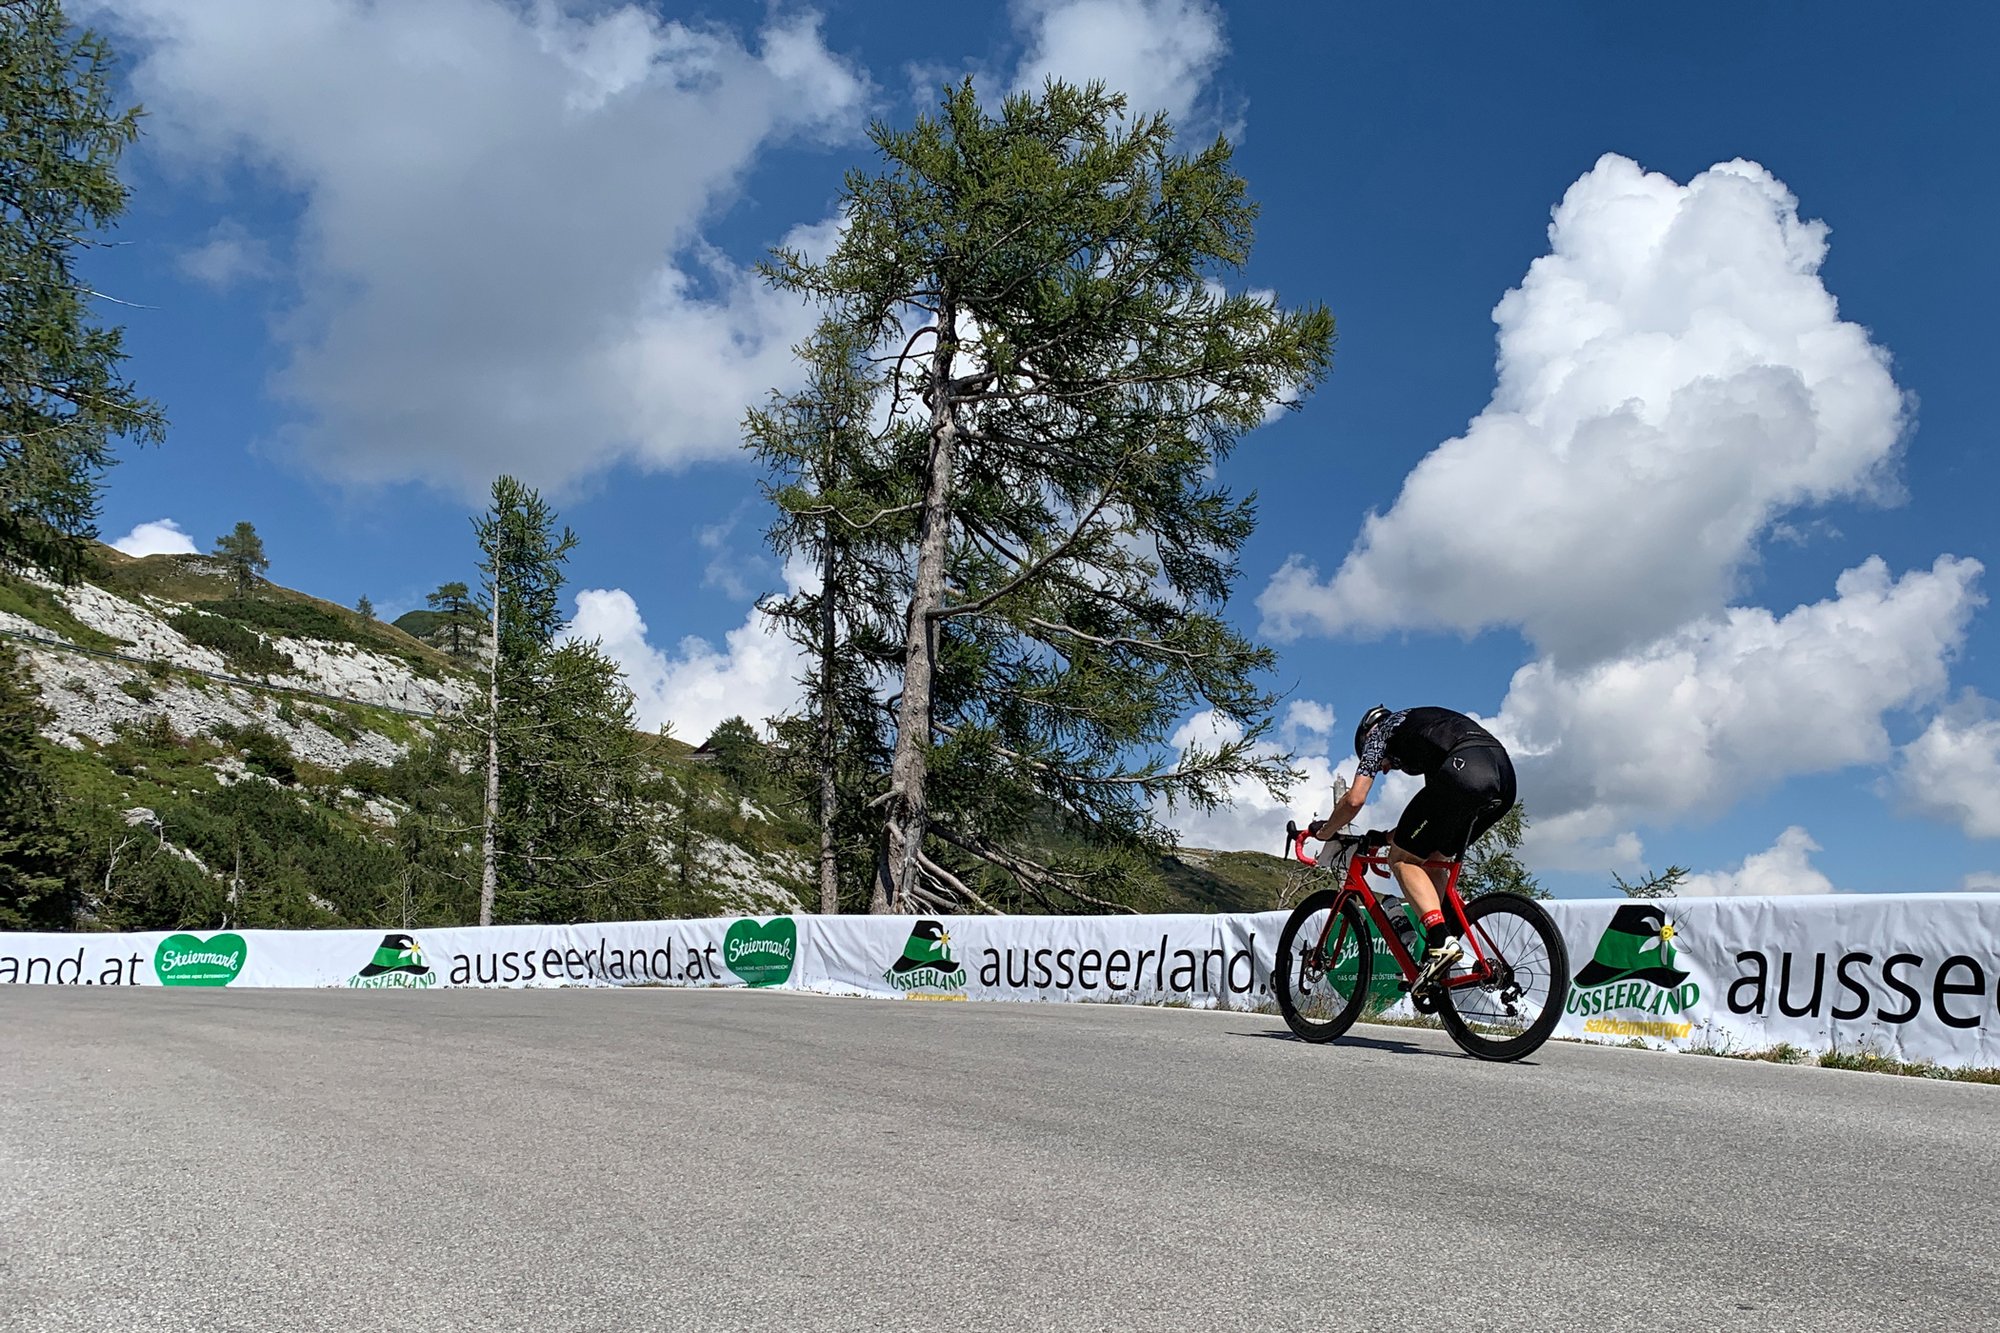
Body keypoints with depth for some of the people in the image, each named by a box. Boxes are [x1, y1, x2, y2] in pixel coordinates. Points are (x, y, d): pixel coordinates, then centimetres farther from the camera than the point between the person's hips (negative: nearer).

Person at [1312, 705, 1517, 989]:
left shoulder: (1379, 733, 22)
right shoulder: (1422, 724, 41)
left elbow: (1355, 799, 11)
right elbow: (1438, 806, 44)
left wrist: (1323, 832, 27)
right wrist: (1399, 834, 52)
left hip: (1464, 770, -8)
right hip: (1505, 776, 8)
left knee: (1402, 858, 6)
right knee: (1433, 857, 22)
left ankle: (1442, 941, -13)